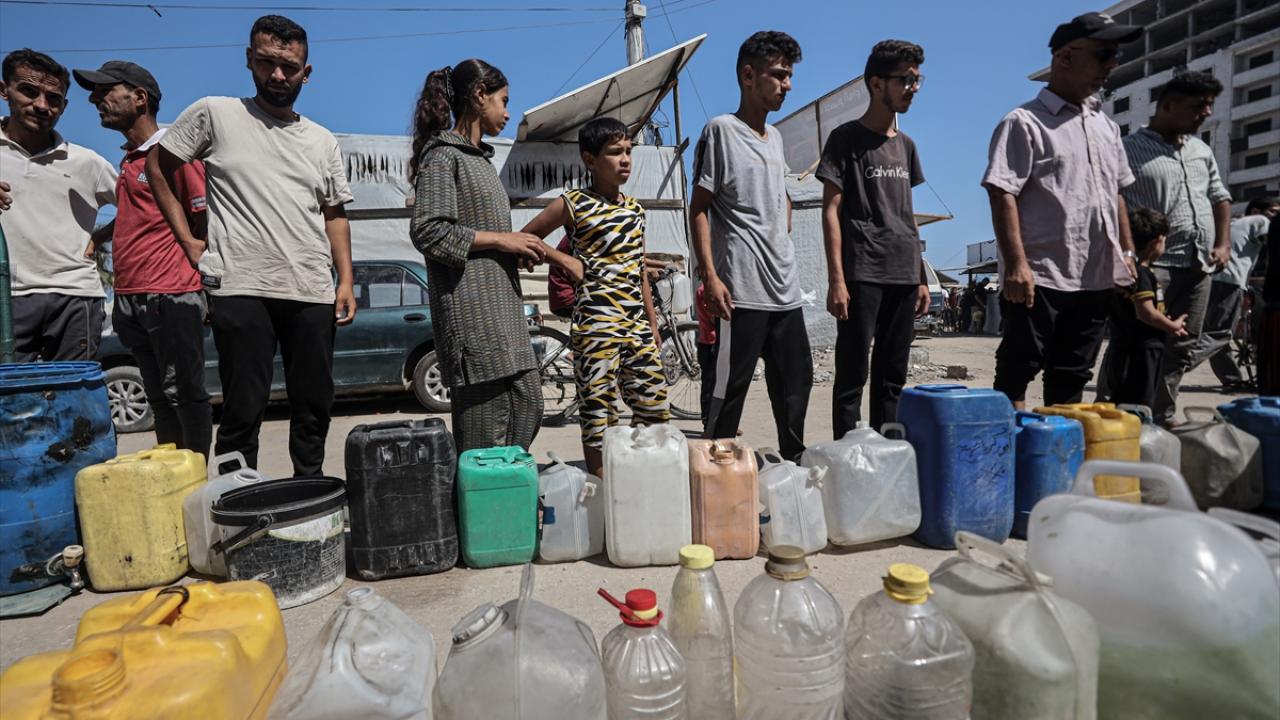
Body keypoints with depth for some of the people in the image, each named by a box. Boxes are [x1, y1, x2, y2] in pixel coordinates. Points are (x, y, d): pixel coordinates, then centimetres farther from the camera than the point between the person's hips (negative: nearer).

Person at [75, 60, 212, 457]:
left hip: (169, 297, -9)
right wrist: (100, 234, 16)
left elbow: (205, 224, -9)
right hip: (131, 300, 9)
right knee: (160, 397, 13)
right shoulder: (128, 160, 20)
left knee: (185, 394, -4)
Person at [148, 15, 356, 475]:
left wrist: (346, 280, 5)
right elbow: (158, 166, 13)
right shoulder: (214, 114, 6)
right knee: (243, 411, 0)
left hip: (313, 294, 4)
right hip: (241, 290, -3)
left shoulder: (323, 141, 15)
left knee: (314, 407, 9)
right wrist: (188, 241, 4)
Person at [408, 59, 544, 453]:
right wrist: (500, 239, -12)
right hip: (470, 307, -9)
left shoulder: (480, 157, 22)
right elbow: (427, 231, -15)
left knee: (528, 406, 8)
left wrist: (518, 250, 9)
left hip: (501, 305, 9)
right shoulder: (442, 154, -5)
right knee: (485, 425, -8)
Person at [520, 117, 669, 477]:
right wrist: (566, 261, -6)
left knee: (655, 410, 9)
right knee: (599, 414, -1)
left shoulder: (634, 208, 14)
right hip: (596, 324, -6)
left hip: (637, 323, 6)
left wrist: (654, 327, 15)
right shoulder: (573, 205, -3)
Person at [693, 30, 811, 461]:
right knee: (731, 386, -5)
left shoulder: (775, 137, 19)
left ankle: (794, 462, 25)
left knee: (797, 381, 12)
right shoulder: (721, 130, -2)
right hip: (742, 289, -8)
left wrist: (783, 244, 16)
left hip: (786, 288, 8)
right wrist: (710, 275, -16)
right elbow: (698, 208, -7)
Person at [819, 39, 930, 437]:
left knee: (892, 379, 9)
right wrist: (836, 279, -14)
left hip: (903, 275, 6)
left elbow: (906, 215, 21)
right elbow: (831, 210, -6)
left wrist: (921, 276, 15)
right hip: (862, 274, -6)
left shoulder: (906, 145, 19)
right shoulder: (846, 137, 0)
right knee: (852, 376, -5)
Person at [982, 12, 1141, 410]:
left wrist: (1127, 251, 17)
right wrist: (1016, 264, -22)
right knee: (1016, 373, 0)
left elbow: (1116, 195, 24)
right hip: (1040, 277, -8)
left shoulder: (1106, 127, 18)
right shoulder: (1024, 123, -7)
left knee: (1072, 377, 14)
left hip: (1096, 278, 8)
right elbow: (1002, 196, -15)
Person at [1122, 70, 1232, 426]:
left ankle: (1162, 417, 20)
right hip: (1154, 265, -7)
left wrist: (1223, 244, 12)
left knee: (1182, 349, 10)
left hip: (1199, 266, 8)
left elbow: (1220, 197, 26)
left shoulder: (1201, 150, 18)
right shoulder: (1130, 149, -4)